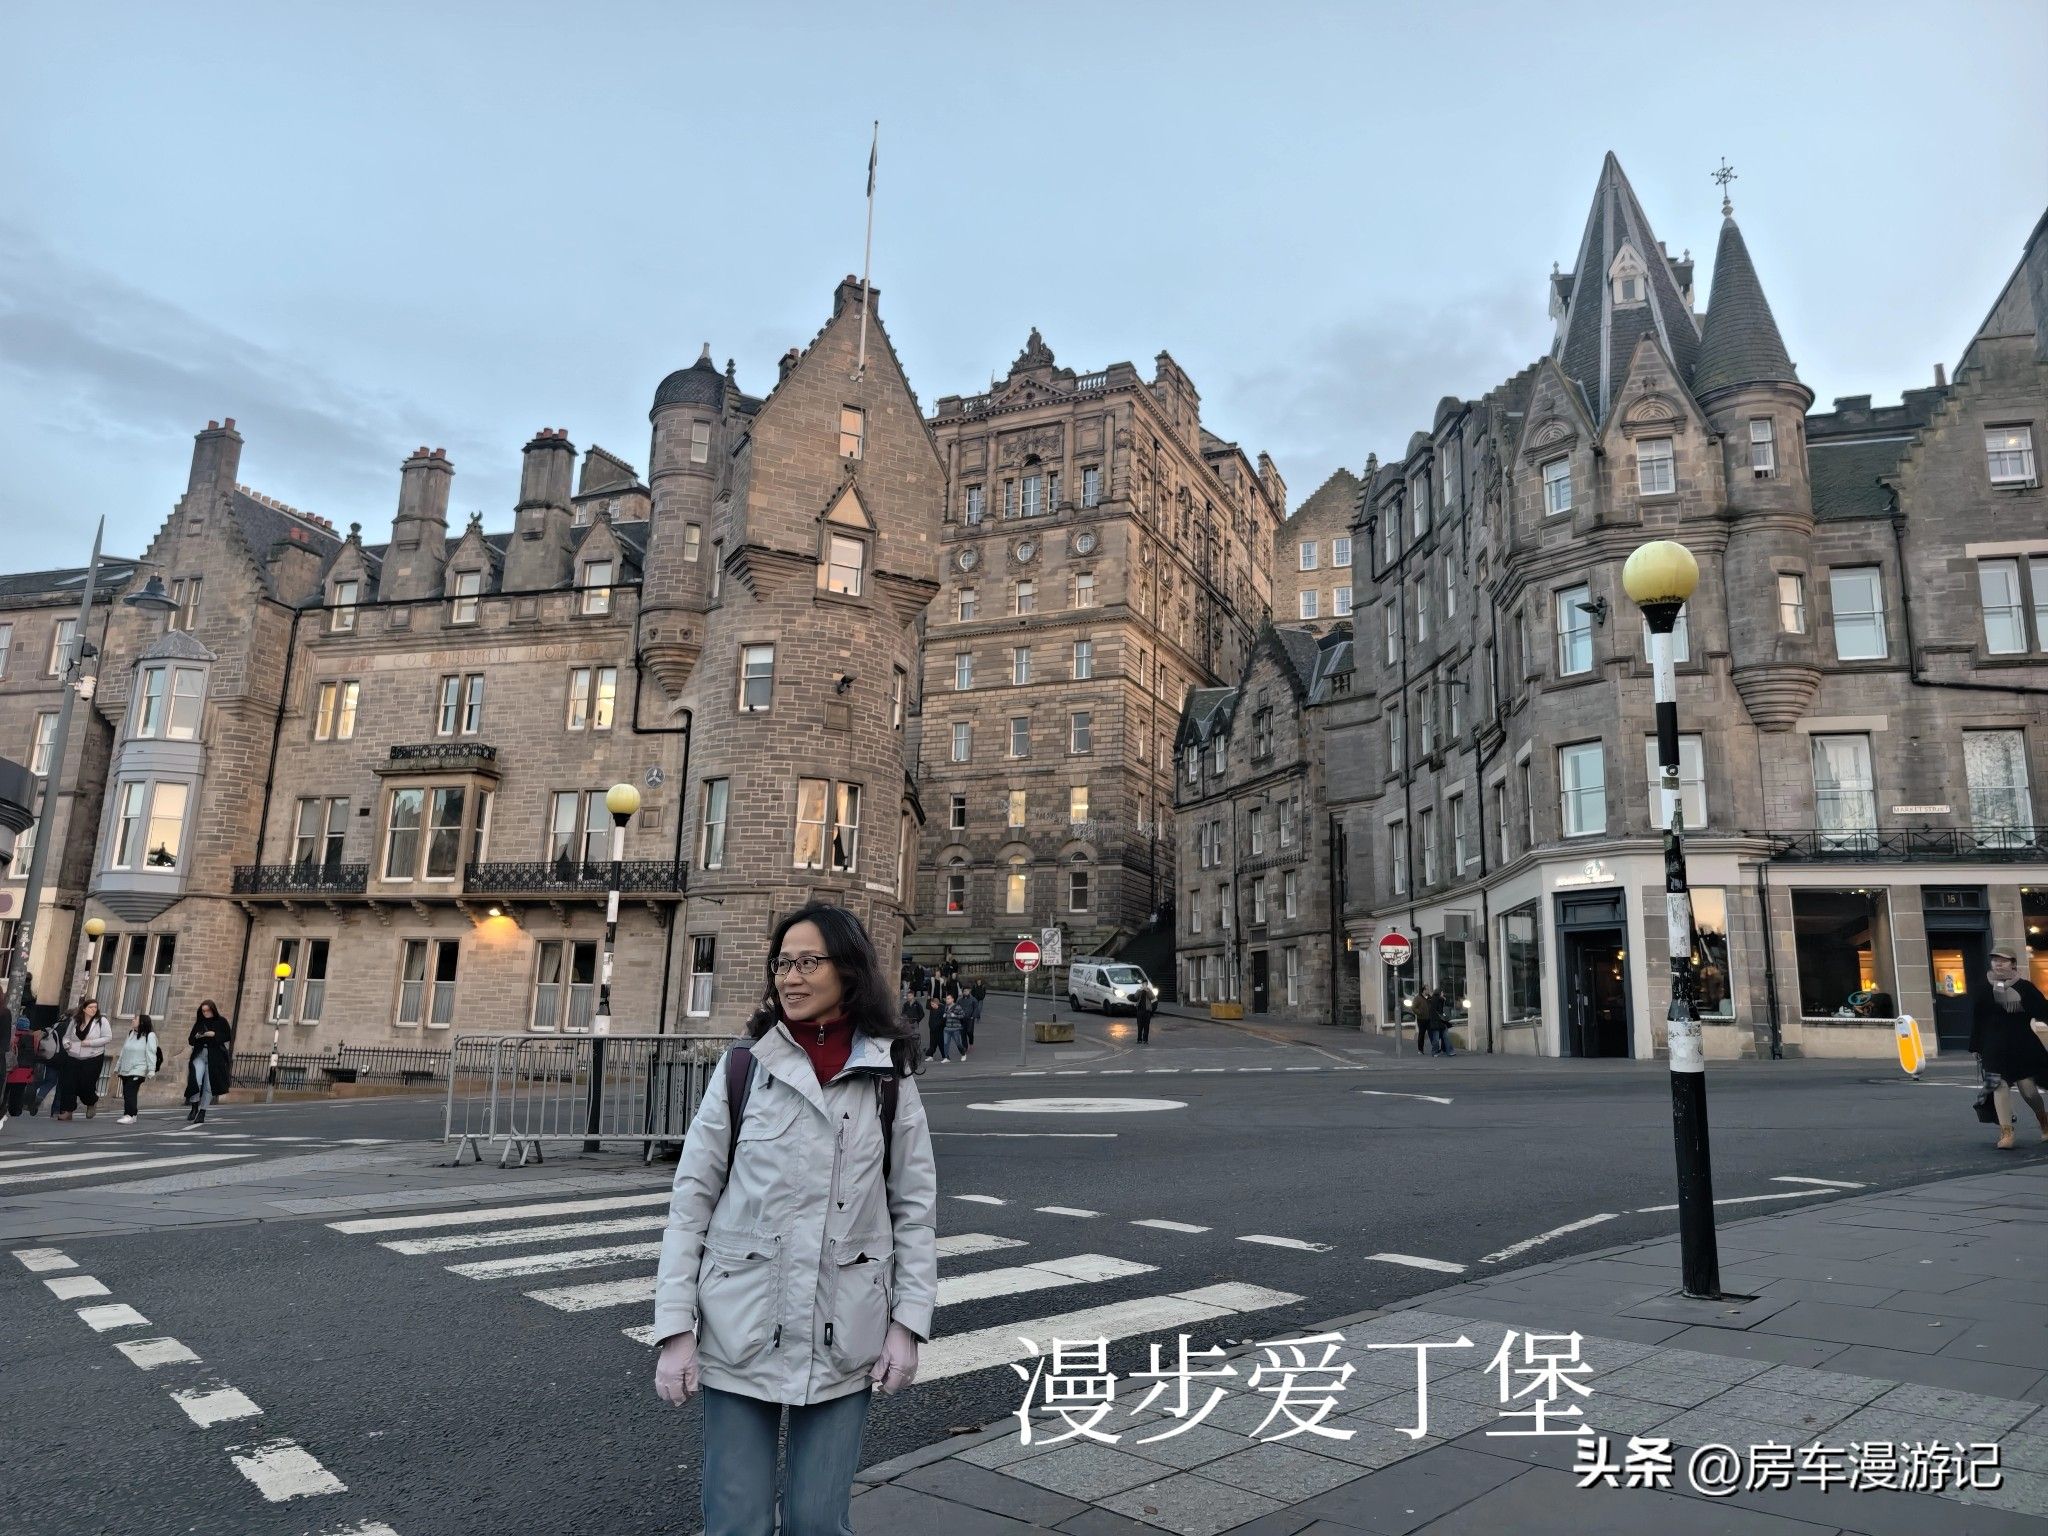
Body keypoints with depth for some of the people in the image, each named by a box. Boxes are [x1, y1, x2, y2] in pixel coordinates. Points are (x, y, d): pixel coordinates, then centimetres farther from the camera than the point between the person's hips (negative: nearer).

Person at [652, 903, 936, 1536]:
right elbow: (690, 1201, 0)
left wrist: (908, 1322, -2)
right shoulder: (742, 1069, -2)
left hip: (844, 1340, 0)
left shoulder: (889, 1078, -1)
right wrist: (675, 1328, -4)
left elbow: (916, 1209, 4)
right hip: (741, 1332, 0)